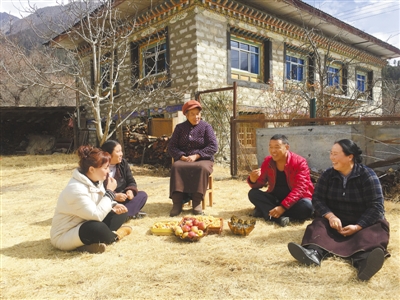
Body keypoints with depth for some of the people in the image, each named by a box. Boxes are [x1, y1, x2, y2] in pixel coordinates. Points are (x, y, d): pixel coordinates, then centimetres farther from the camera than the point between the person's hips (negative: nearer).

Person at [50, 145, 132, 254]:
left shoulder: (95, 180, -2)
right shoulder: (76, 189, -30)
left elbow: (101, 204, 9)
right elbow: (96, 215, -34)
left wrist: (114, 206, -13)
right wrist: (110, 192, -25)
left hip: (86, 225, 9)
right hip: (64, 236, -9)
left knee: (120, 213, 1)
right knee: (98, 228, -38)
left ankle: (91, 243, -11)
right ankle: (114, 236, -5)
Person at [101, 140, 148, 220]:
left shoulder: (123, 163, 2)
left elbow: (131, 181, 6)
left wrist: (130, 190, -17)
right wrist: (114, 196, -29)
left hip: (122, 198, 6)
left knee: (142, 195, -13)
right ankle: (130, 213, -24)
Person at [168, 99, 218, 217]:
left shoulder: (206, 127, 6)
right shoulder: (180, 127, 13)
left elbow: (213, 146, -5)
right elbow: (171, 146, 5)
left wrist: (196, 156, -15)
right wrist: (182, 156, -15)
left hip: (202, 160, -1)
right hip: (183, 160, 2)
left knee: (201, 168, -36)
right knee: (176, 167, -31)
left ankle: (197, 202, -29)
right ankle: (177, 203, -33)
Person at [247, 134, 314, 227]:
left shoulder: (299, 162, -15)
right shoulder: (267, 161, -3)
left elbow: (300, 188, -23)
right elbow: (259, 184, 0)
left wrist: (283, 206, -33)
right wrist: (253, 180, -27)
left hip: (295, 201, -3)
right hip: (275, 199, 4)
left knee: (307, 206, -35)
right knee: (253, 193, -17)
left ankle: (266, 210, -26)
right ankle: (279, 217, -35)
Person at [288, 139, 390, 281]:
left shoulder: (368, 176, -10)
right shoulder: (328, 175, -1)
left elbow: (376, 206, -16)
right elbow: (317, 199, -5)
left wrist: (358, 227, -30)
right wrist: (330, 216, -25)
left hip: (364, 223, -2)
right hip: (336, 220, 3)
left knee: (376, 231, -33)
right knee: (319, 225, -26)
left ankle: (363, 260, -65)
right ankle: (314, 253, -58)